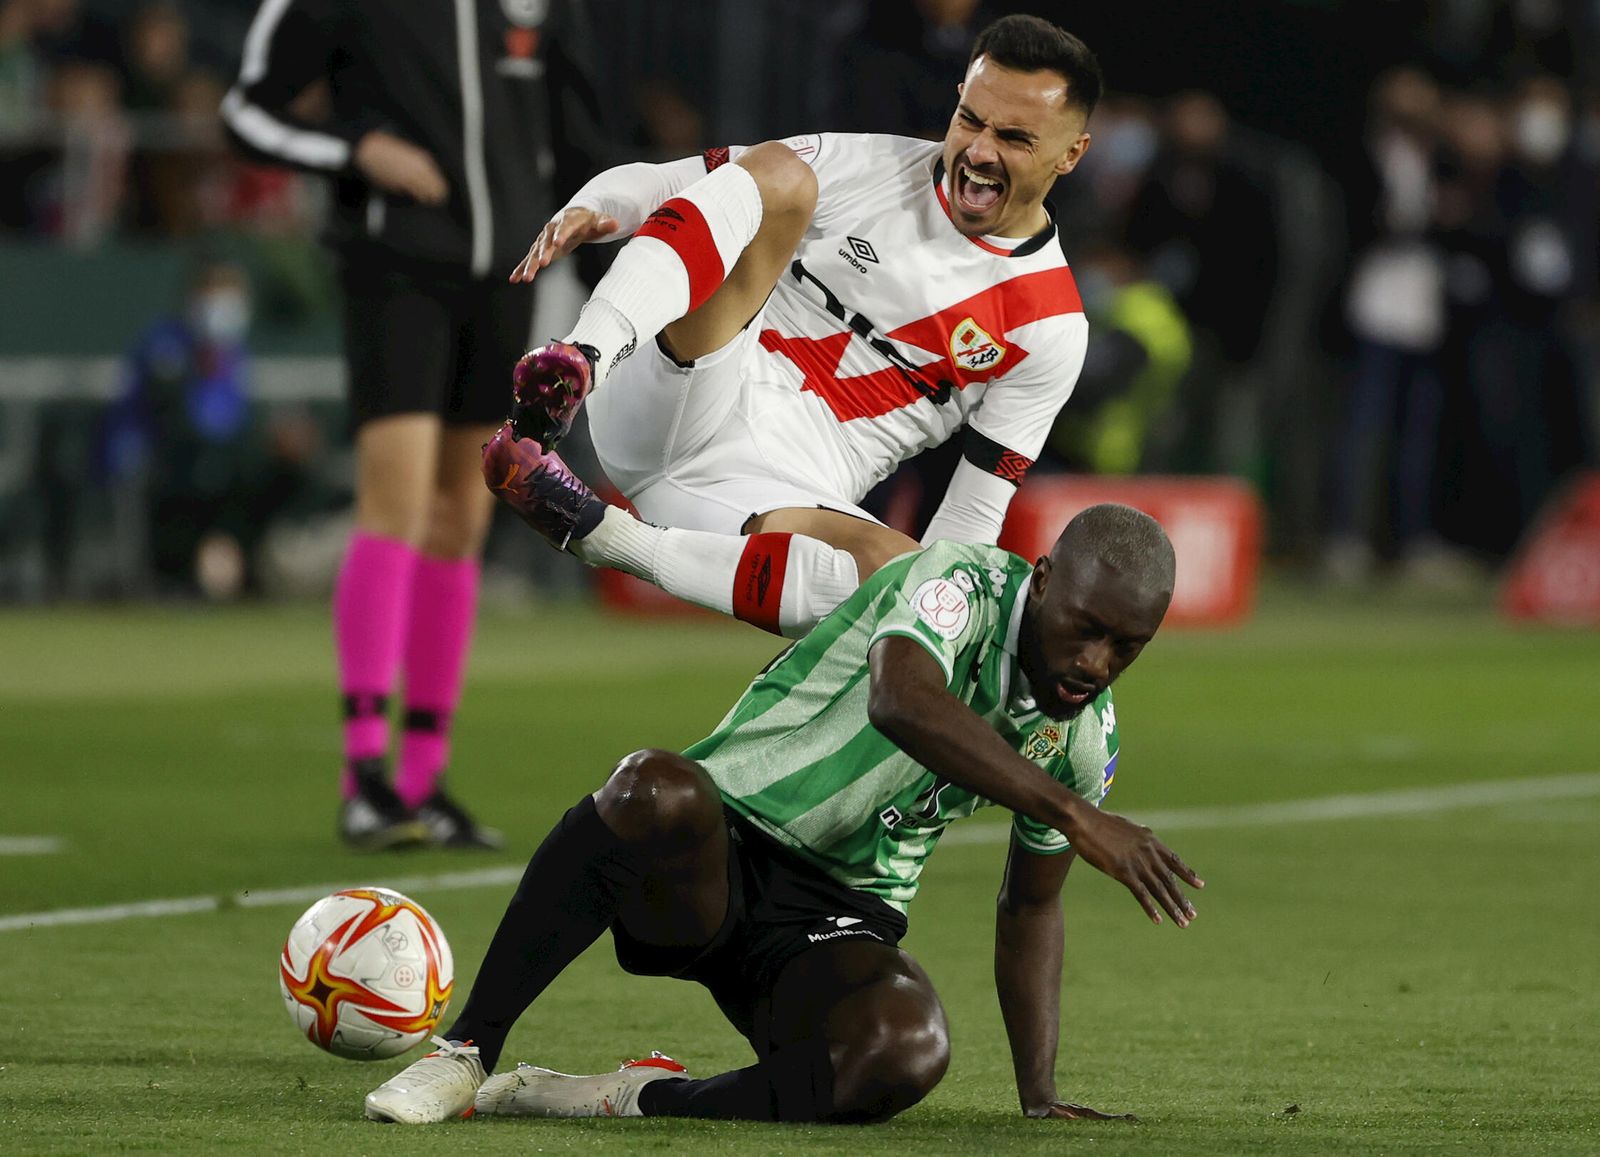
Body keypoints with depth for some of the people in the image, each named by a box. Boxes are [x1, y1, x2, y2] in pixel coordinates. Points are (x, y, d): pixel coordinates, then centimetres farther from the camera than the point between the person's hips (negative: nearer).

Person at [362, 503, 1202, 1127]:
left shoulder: (1086, 737, 7)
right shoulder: (961, 585, -14)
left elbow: (1030, 907, 21)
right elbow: (900, 701, -37)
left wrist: (1039, 1097, 12)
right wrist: (1072, 813, -44)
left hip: (839, 921, 4)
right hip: (720, 847, -4)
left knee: (908, 1050, -33)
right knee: (658, 788, -42)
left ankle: (636, 1100, -21)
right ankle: (466, 1054, -30)